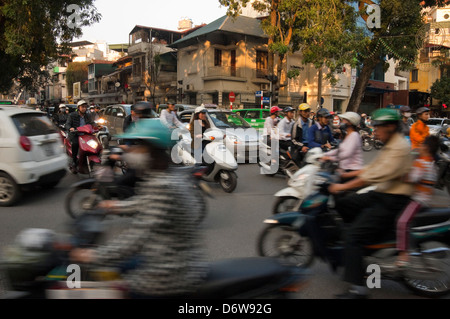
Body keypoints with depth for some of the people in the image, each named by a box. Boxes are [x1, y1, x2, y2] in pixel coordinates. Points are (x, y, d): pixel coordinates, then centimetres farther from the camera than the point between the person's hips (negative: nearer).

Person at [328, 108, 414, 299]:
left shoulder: (399, 148, -18)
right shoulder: (390, 145, 16)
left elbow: (375, 176, -25)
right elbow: (372, 168, 21)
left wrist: (343, 186, -21)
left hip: (392, 202, -11)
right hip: (380, 195, 11)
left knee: (354, 235, -19)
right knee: (341, 203, 11)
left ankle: (358, 288, -15)